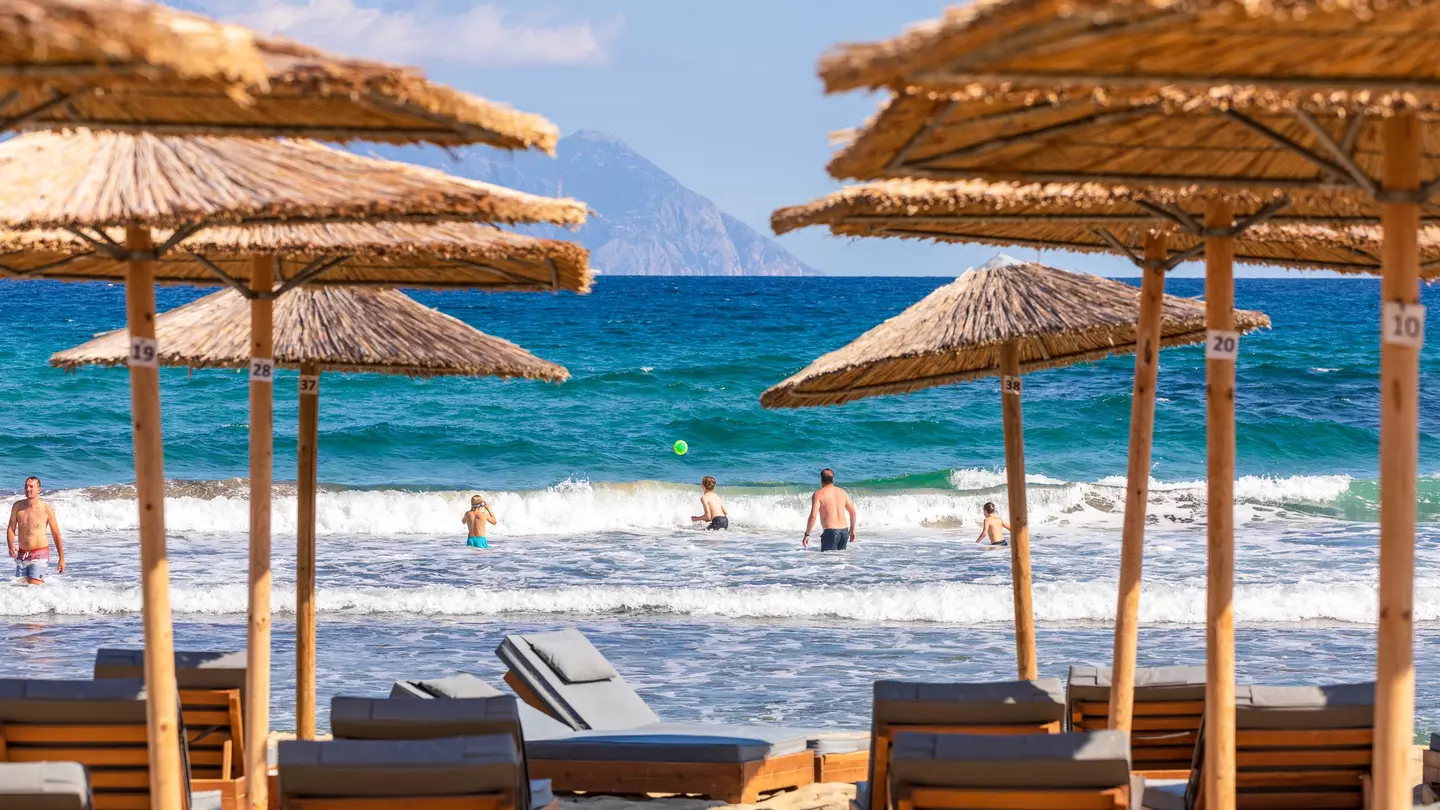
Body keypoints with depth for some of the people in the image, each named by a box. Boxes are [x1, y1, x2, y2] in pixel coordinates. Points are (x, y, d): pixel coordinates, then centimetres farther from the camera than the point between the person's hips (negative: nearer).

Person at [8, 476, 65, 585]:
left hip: (40, 555, -4)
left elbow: (56, 534, -1)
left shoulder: (46, 509, -8)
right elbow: (11, 529, 5)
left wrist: (62, 558, 0)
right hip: (22, 555, 4)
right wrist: (11, 546, -15)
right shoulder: (17, 506, 1)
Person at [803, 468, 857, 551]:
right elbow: (853, 512, 16)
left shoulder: (818, 494, -4)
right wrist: (852, 530, 28)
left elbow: (813, 516, -12)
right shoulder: (842, 492, 11)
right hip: (844, 531, 5)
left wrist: (807, 535, -5)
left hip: (830, 531, -5)